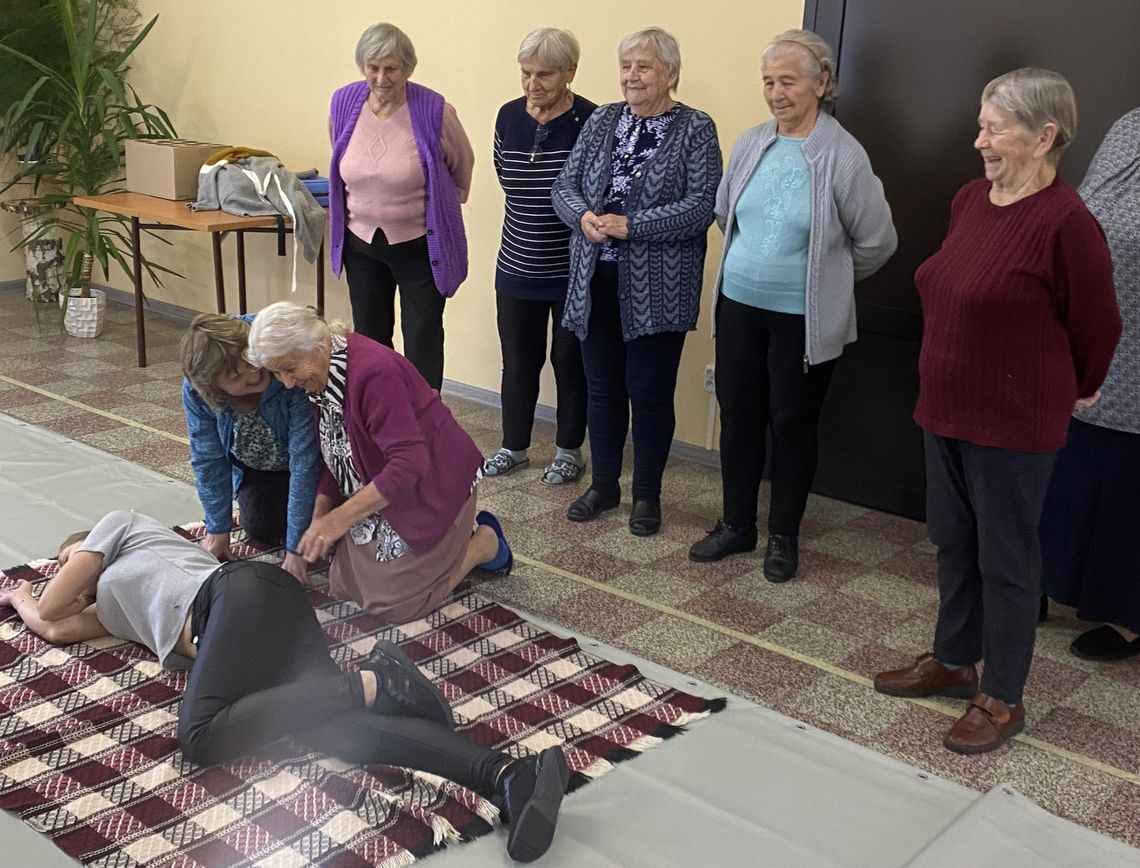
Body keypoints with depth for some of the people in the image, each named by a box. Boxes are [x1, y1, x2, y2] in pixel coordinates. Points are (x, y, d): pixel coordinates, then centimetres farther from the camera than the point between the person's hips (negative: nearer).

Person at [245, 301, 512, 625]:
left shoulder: (374, 371, -31)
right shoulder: (318, 378, -2)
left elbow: (409, 464, -34)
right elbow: (334, 459, 6)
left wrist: (341, 518, -32)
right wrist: (319, 521, -5)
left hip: (432, 486, -9)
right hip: (380, 487, 9)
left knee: (394, 603, -4)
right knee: (343, 584, 10)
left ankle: (485, 541, 14)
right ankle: (453, 536, 22)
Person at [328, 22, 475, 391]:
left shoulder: (434, 111, -18)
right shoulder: (343, 103, -6)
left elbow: (462, 166, 1)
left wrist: (444, 206, 13)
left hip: (419, 245, -4)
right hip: (361, 242, 4)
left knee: (422, 343, 4)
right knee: (369, 339, 15)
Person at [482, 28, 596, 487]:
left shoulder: (589, 121, -15)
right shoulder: (508, 116, 1)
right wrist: (535, 210, 12)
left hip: (572, 270, -4)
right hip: (518, 266, 4)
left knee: (570, 360, 10)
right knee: (517, 359, 14)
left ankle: (569, 450, 26)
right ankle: (514, 446, 30)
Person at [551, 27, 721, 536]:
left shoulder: (695, 130, -5)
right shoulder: (602, 121, 9)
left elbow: (701, 207, -14)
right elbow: (564, 187, 8)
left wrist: (629, 225, -20)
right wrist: (584, 217, -14)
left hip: (656, 289, -4)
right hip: (597, 281, 5)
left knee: (649, 391, 4)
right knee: (601, 386, 13)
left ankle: (647, 495, 20)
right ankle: (604, 485, 28)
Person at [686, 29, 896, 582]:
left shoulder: (843, 156, -13)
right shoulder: (750, 144, 0)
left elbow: (877, 242, -5)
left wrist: (826, 279, 8)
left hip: (803, 318, -4)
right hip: (738, 306, 4)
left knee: (792, 425, 8)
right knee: (737, 416, 12)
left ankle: (784, 536, 25)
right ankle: (736, 524, 29)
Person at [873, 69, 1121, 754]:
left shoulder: (1066, 222, -20)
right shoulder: (970, 199, 4)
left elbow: (1097, 326, -9)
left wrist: (1076, 392, 7)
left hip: (1014, 423, -8)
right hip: (946, 409, 8)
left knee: (1006, 558, 6)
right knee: (953, 541, 19)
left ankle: (1002, 699, 22)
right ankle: (953, 661, 38)